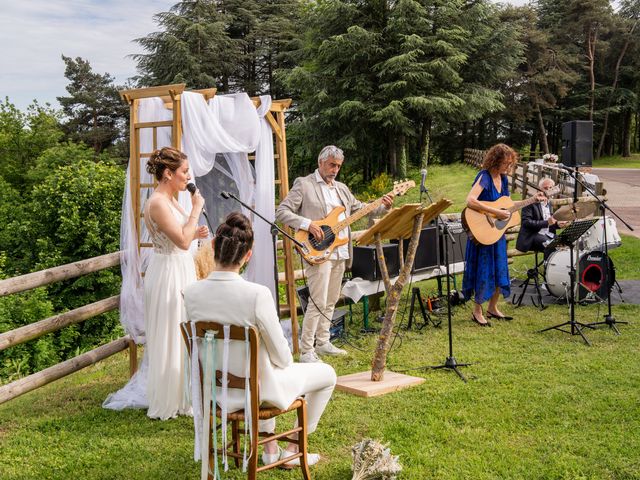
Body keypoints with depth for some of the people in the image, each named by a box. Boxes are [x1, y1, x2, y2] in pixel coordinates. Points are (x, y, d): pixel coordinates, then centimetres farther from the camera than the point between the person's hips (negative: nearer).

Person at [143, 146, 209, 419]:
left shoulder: (169, 200, 10)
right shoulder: (157, 203, -20)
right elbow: (182, 241, -26)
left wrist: (194, 233, 5)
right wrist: (196, 209, -18)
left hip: (180, 272, 10)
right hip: (168, 274, -10)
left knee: (180, 336, 16)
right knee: (169, 340, 0)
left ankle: (179, 396, 28)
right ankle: (166, 406, 12)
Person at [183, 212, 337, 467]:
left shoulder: (191, 293, -15)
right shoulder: (258, 294, -30)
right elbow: (282, 357, -18)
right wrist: (284, 362, 6)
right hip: (256, 390, -5)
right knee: (327, 374, 21)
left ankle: (270, 448, 44)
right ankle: (293, 450, 32)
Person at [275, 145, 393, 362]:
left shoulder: (341, 188, 19)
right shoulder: (303, 184, -3)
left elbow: (360, 208, 23)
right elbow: (281, 212, -9)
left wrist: (382, 206, 6)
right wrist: (307, 224, -20)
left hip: (340, 252, 8)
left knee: (331, 301, 14)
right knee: (318, 302, -12)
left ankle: (323, 342, 25)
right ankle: (306, 351, -6)